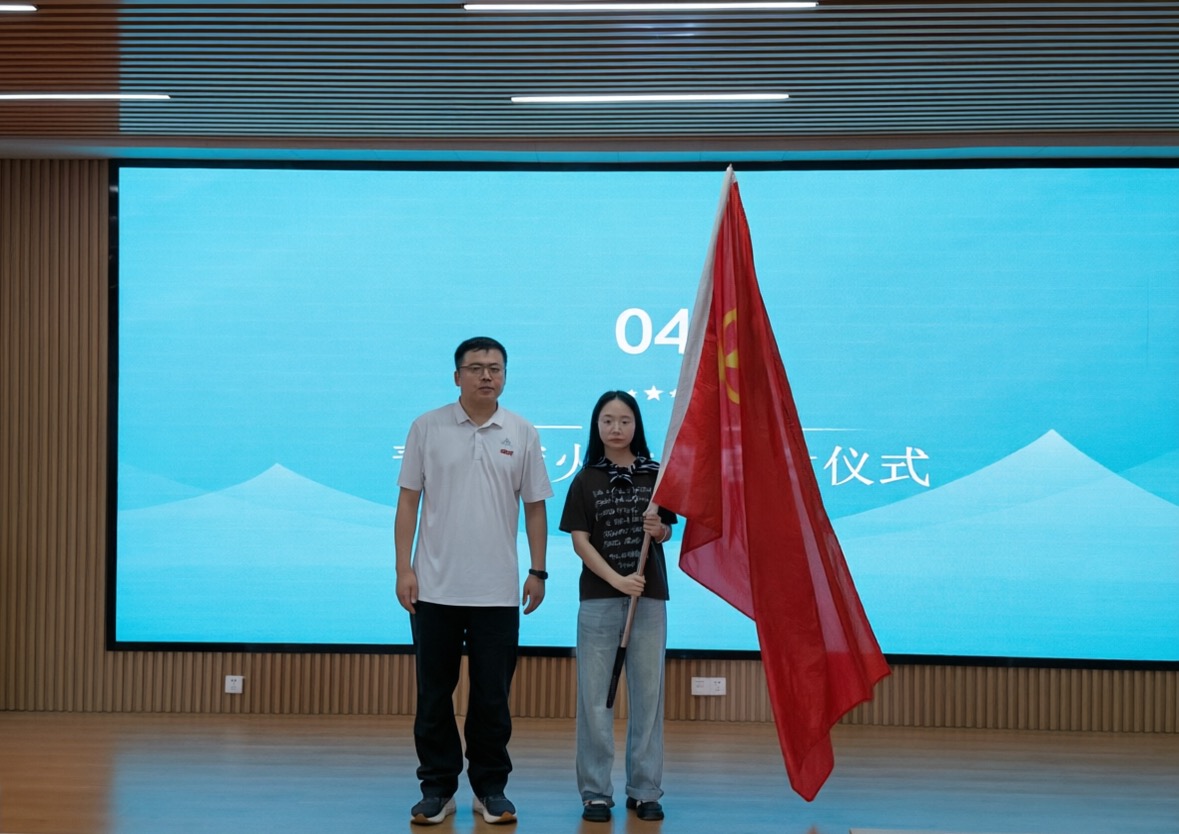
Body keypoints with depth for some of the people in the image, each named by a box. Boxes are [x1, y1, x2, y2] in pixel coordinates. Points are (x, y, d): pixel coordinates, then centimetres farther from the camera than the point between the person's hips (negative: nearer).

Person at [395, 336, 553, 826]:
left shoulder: (522, 434, 4)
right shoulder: (427, 428, 1)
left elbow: (534, 507, 8)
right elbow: (408, 501, 1)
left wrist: (538, 571, 4)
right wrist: (403, 568, -6)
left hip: (498, 592, 1)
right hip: (435, 589, 0)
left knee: (492, 697, 6)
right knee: (434, 694, 6)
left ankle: (491, 788, 17)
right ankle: (437, 788, 17)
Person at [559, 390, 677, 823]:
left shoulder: (654, 475, 4)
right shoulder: (586, 480, 1)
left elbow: (666, 533, 9)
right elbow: (580, 540, -4)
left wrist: (658, 529, -15)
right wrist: (617, 579, -17)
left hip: (650, 597, 1)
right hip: (599, 597, -1)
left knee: (647, 693, 5)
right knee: (595, 695, 1)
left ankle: (644, 790, 13)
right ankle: (595, 791, 8)